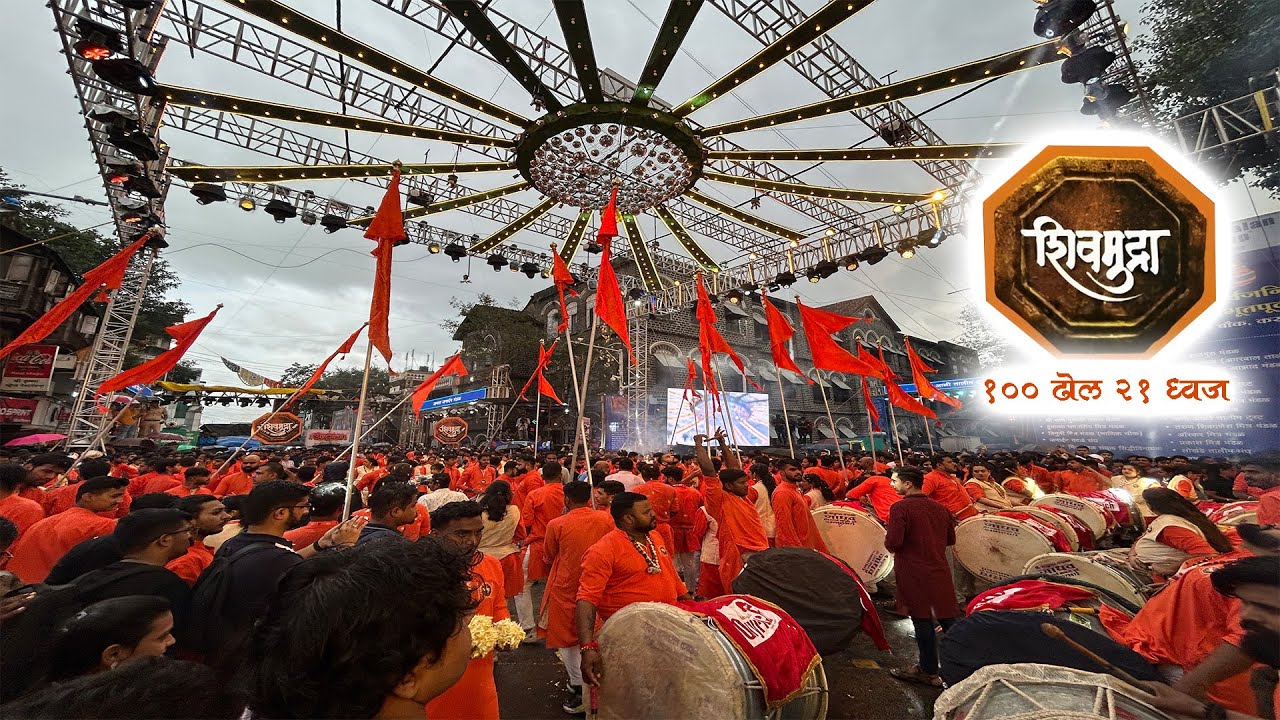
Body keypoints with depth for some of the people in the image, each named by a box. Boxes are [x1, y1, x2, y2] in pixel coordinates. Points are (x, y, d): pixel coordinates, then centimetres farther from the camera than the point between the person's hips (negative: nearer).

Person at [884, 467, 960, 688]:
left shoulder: (900, 508, -17)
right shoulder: (940, 507, 5)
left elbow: (893, 543, -23)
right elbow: (950, 539, 15)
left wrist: (887, 537, -2)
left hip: (914, 574, -6)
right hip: (939, 571, 6)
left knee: (922, 620, 6)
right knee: (949, 619, 15)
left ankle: (928, 671, 18)